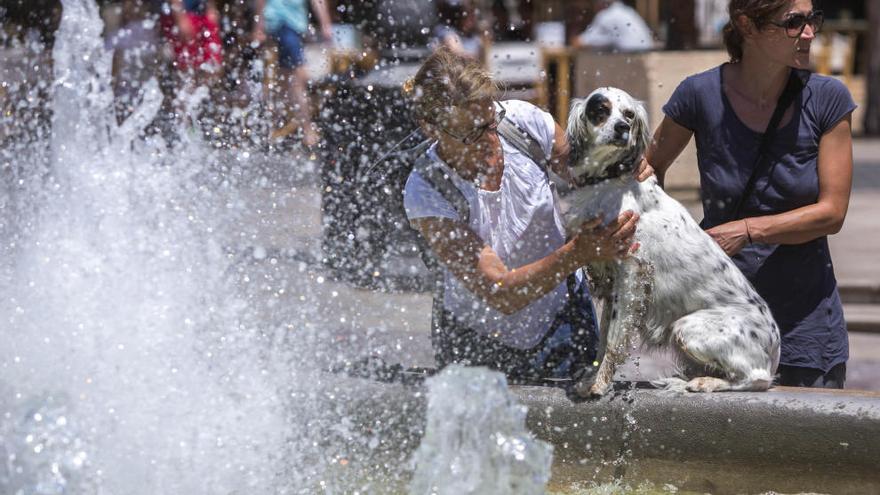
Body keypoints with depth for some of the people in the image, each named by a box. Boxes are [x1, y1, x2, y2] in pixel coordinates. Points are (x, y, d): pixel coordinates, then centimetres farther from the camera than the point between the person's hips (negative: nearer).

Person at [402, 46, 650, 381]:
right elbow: (501, 294, -33)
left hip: (561, 316, 3)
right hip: (477, 338, -3)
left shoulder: (522, 121, -20)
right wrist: (578, 254, -46)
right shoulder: (425, 194, -30)